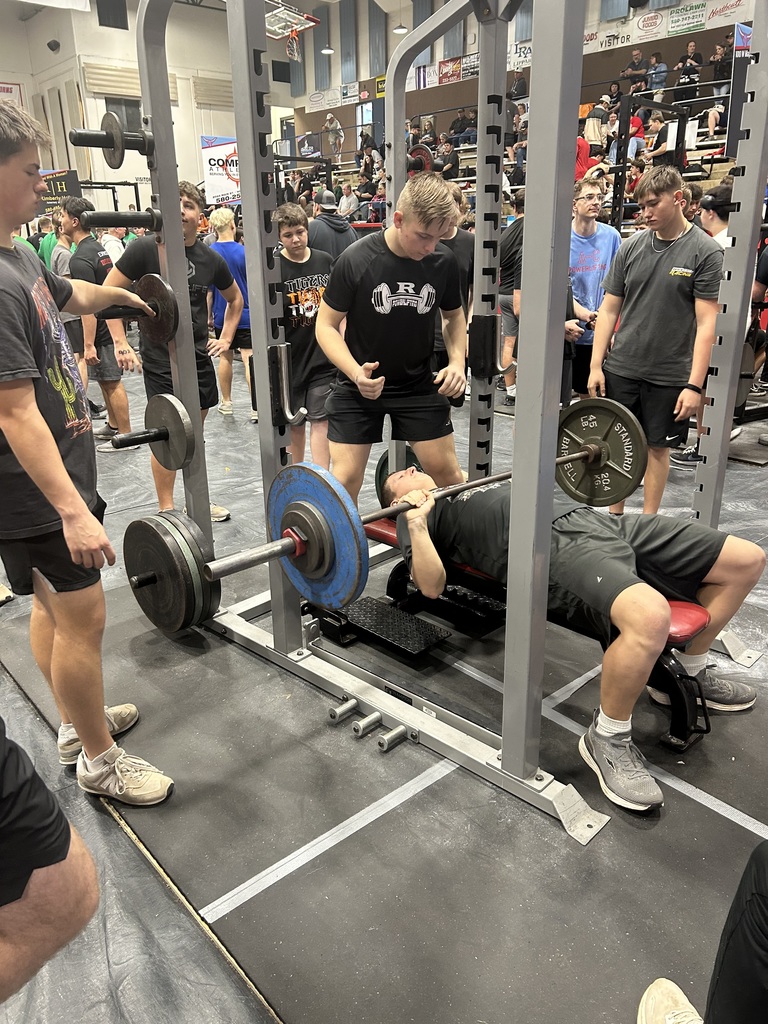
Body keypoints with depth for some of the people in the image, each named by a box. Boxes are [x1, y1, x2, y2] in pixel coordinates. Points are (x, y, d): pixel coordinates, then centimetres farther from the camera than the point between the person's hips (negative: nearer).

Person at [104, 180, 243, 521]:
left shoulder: (211, 259, 3)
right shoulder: (146, 248, -10)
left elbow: (235, 298, 21)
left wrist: (226, 338, 12)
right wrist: (121, 344, -8)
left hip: (200, 355, 5)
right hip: (160, 357, -4)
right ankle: (166, 510, 11)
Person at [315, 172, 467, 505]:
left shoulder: (443, 261, -8)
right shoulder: (355, 261, -18)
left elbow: (454, 315, 10)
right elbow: (326, 325, -11)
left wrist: (457, 360, -9)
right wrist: (355, 372, -28)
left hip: (419, 385, 3)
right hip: (359, 387, -2)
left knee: (447, 470, 4)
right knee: (345, 479, -4)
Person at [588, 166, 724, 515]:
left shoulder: (705, 252, -6)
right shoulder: (632, 246, 4)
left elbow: (706, 323, -9)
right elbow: (609, 309, 7)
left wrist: (694, 385, -14)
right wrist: (596, 365, 0)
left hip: (669, 376, -3)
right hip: (620, 368, 3)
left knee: (657, 446, 8)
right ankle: (614, 516, 25)